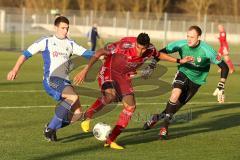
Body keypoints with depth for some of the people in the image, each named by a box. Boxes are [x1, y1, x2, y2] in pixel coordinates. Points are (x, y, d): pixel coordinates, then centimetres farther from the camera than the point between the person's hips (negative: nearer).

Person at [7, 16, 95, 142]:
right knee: (73, 97, -31)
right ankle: (50, 128, -21)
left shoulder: (70, 44, 19)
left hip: (65, 82, 6)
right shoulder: (46, 42, 7)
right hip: (51, 80, -6)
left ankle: (52, 128, 14)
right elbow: (26, 54, 8)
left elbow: (86, 53, 10)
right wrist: (15, 69, 0)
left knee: (77, 113, -7)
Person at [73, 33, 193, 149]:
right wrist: (85, 71, -27)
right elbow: (100, 53, -25)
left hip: (124, 76, 6)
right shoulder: (125, 45, -31)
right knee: (110, 95, -36)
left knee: (130, 106, -5)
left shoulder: (150, 50, -13)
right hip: (109, 71, -6)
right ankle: (88, 117, -14)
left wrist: (178, 61, 14)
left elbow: (159, 55, 14)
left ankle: (110, 140, 2)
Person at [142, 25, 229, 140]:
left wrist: (220, 87, -21)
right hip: (183, 73, 1)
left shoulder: (207, 51, -26)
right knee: (175, 95, -25)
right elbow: (163, 52, -8)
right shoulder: (181, 45, -20)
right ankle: (165, 126, -11)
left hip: (196, 80, 0)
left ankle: (158, 117, 23)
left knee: (178, 105, -2)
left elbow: (224, 67, -18)